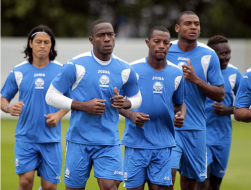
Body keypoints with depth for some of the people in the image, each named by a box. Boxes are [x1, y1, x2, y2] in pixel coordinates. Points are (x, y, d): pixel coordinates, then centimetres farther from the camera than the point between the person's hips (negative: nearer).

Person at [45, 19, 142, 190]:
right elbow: (51, 96, -4)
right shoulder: (76, 65, -7)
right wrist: (83, 106, -15)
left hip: (109, 142, 2)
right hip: (79, 140, -2)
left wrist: (124, 103, -6)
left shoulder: (125, 70, 4)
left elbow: (136, 98, 19)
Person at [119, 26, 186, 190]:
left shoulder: (177, 74, 7)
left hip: (163, 145, 2)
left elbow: (180, 103, 20)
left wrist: (181, 116, -3)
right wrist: (130, 115, -15)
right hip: (136, 143, -2)